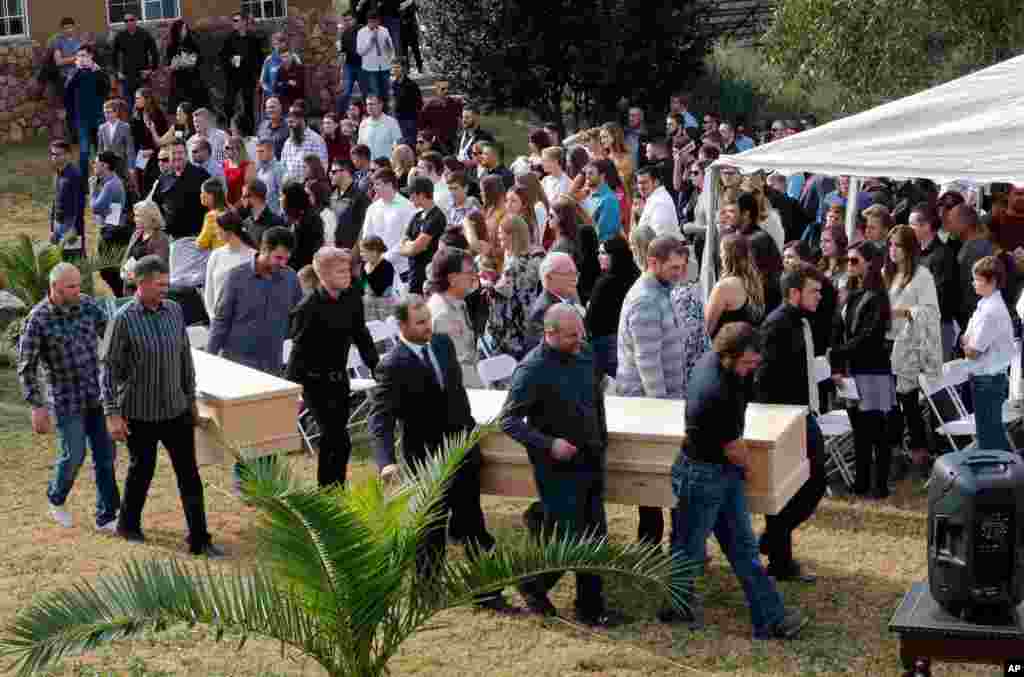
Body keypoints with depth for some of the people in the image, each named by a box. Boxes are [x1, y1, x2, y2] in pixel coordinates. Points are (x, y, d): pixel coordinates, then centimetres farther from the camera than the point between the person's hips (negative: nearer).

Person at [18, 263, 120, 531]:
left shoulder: (88, 305, -4)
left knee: (105, 455, 5)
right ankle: (56, 499, 32)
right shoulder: (38, 319, -15)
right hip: (66, 400, -4)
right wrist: (37, 406, -13)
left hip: (96, 395, 4)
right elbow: (26, 367, -10)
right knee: (73, 455, 2)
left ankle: (107, 516, 15)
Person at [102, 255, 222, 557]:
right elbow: (110, 369, -11)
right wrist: (112, 414, -13)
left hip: (176, 410, 4)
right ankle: (128, 524, 37)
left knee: (189, 474, 3)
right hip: (139, 414, -4)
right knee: (141, 470, 13)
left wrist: (191, 399, 13)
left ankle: (199, 540, 9)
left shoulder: (174, 310, 0)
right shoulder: (124, 319, -14)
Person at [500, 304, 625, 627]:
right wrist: (549, 444, -25)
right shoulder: (532, 370, -19)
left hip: (591, 463, 7)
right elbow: (509, 420, -16)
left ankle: (591, 607, 24)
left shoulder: (585, 353, 1)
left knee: (594, 536, 12)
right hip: (560, 469, -6)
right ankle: (533, 585, 28)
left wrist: (601, 440, 16)